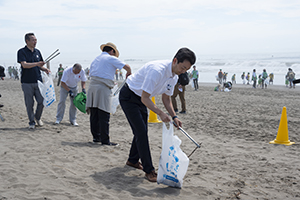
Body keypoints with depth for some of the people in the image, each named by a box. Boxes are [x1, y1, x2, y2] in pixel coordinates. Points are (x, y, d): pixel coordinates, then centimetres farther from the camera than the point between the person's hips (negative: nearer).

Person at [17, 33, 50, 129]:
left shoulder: (37, 52, 12)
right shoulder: (22, 52, -5)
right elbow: (24, 65, -18)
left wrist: (45, 69, -2)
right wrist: (37, 64, -30)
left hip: (38, 81, 4)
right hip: (27, 82, -4)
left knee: (42, 101, 1)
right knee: (29, 104, 2)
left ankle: (37, 117, 25)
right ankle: (32, 122, 17)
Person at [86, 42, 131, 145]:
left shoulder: (96, 59, 21)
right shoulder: (111, 58, 2)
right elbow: (127, 66, -2)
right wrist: (128, 74, 20)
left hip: (92, 85, 7)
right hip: (103, 87, -7)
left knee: (94, 114, 10)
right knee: (104, 115, -5)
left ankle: (96, 137, 17)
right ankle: (105, 140, -4)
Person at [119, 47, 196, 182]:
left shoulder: (174, 77, -6)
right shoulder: (157, 70, -35)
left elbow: (166, 98, 5)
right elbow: (144, 98, -32)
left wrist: (174, 116, -8)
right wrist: (160, 113, -39)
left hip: (141, 99, 9)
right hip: (128, 97, -9)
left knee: (142, 131, 16)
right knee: (141, 132, -13)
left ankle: (133, 160, 37)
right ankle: (149, 171, -9)